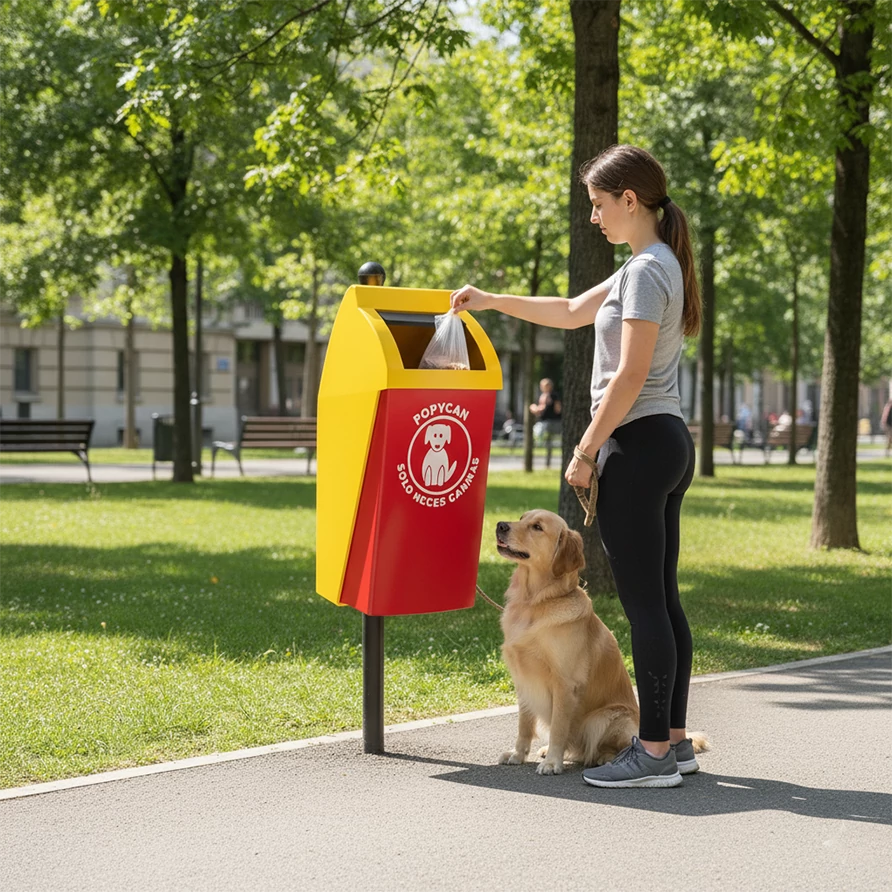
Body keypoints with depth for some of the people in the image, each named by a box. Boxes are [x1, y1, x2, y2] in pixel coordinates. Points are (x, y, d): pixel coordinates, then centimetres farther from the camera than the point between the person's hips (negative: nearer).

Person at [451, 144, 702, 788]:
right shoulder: (655, 265, 17)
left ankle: (655, 753, -3)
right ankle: (675, 740, 16)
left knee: (643, 602, -7)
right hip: (670, 444, 10)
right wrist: (492, 301, 23)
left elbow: (629, 377, -19)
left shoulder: (647, 270, -14)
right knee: (662, 598, 11)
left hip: (638, 445, -10)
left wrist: (586, 451, -14)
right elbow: (572, 312, 27)